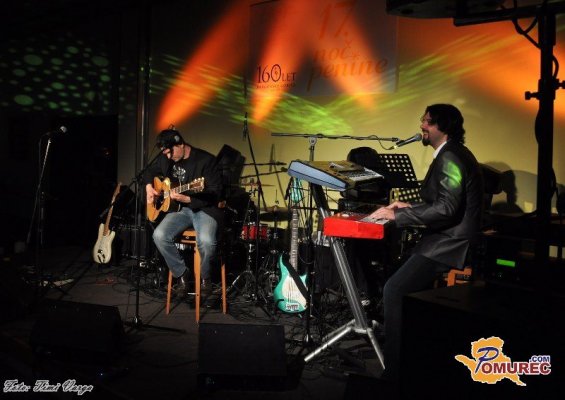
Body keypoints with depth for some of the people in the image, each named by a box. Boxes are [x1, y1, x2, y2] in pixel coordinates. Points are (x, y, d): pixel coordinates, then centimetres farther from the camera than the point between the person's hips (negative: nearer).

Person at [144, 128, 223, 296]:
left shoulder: (206, 160, -14)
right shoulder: (165, 158, 5)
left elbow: (215, 192, -17)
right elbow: (150, 171, 27)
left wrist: (187, 199, -27)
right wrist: (149, 187, 5)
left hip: (204, 209, -5)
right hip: (179, 209, 5)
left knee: (206, 241, -33)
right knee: (159, 235, -23)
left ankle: (205, 277, -1)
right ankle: (181, 274, -2)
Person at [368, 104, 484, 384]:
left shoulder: (450, 158, -16)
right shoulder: (451, 154, 17)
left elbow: (447, 209, -25)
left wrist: (397, 216, -20)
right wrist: (409, 208, 14)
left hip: (449, 243, -11)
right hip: (446, 238, 11)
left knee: (394, 290, -16)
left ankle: (395, 370, -10)